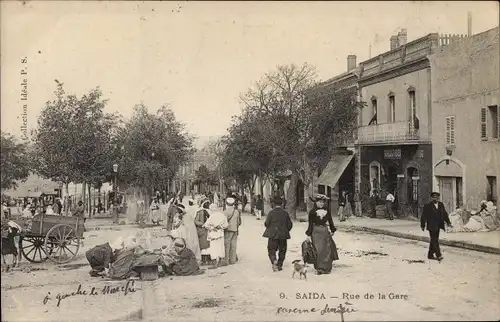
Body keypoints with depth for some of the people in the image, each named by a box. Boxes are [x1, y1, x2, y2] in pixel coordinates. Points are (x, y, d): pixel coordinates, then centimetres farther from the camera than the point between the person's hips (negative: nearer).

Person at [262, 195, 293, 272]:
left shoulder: (271, 212, -9)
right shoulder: (285, 213, -1)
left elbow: (267, 223, -6)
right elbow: (290, 225, 4)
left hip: (273, 235, -2)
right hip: (283, 235, 2)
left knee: (271, 249, 5)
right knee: (282, 250, 15)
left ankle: (274, 260, -21)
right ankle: (280, 265, 17)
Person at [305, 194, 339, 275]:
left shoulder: (327, 211, 6)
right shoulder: (312, 211, -5)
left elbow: (330, 221, 16)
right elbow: (310, 224, -5)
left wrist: (332, 230, 15)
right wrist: (309, 235, -7)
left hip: (325, 231, 4)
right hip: (316, 232, -4)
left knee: (327, 250, 2)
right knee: (318, 250, -7)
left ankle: (326, 268, 10)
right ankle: (319, 268, 0)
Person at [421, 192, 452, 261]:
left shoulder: (441, 205, 11)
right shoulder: (427, 206, -5)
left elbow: (445, 214, 12)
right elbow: (423, 216, -3)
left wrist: (448, 222, 0)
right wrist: (422, 226, -4)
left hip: (438, 226, 6)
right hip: (431, 226, -6)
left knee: (434, 241, 11)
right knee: (434, 241, -11)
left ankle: (430, 255, 20)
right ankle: (438, 255, -15)